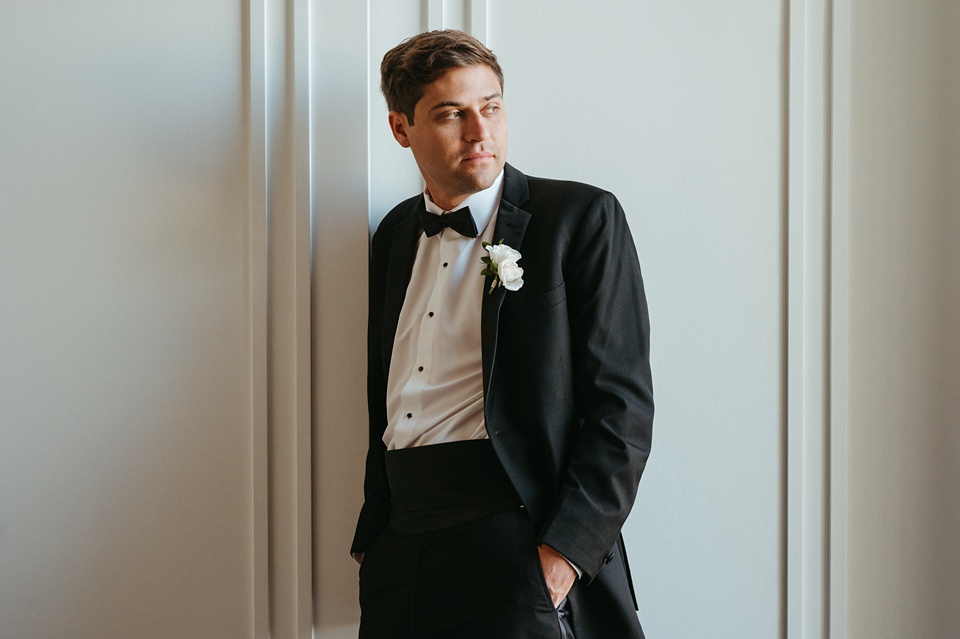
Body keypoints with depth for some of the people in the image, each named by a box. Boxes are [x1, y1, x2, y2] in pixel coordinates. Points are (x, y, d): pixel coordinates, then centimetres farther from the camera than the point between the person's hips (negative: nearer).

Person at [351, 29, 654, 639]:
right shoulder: (394, 235, 14)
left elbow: (622, 405, -8)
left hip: (516, 542, -5)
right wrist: (372, 539, 11)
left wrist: (563, 553, -15)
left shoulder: (583, 218, -2)